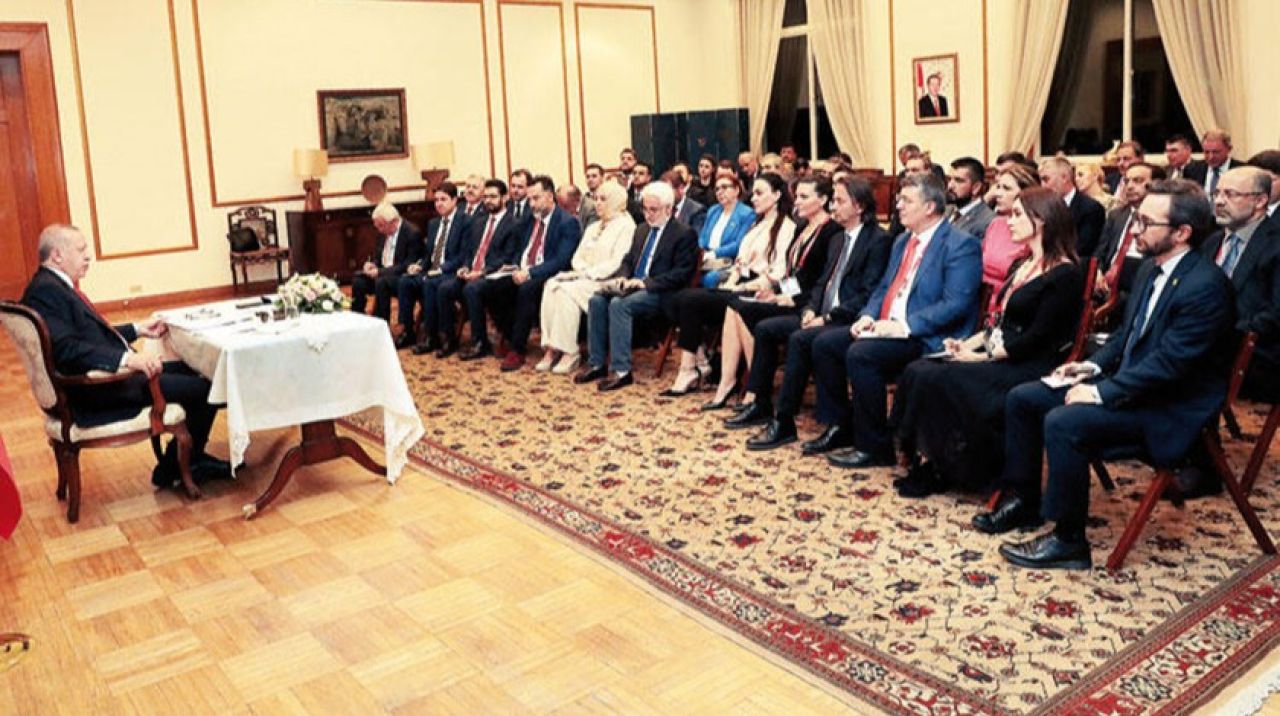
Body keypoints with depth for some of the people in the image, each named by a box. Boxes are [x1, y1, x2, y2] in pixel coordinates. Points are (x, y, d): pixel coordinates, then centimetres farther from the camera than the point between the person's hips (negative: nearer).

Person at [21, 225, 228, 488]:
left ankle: (190, 457, 19)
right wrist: (126, 358, -37)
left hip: (111, 372, 11)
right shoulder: (44, 291, -17)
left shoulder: (58, 286, 15)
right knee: (203, 387, -16)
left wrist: (138, 329, 18)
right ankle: (175, 468, 3)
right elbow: (67, 348, -29)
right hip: (97, 391, -11)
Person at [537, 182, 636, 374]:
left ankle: (569, 352, -25)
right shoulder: (593, 227, 25)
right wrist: (582, 270, -4)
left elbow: (617, 263, -14)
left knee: (568, 290, -30)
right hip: (583, 277, 7)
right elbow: (578, 256, 19)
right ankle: (551, 348, -26)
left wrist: (588, 273, -17)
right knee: (551, 284, -21)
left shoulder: (625, 226, -3)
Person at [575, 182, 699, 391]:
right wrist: (622, 277, 1)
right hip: (631, 286, 7)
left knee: (619, 304, -31)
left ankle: (622, 371, -29)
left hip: (659, 293, -7)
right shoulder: (642, 229, 20)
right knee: (596, 300, -18)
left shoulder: (684, 234, -4)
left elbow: (681, 273, -13)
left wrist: (646, 282, -20)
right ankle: (596, 364, -14)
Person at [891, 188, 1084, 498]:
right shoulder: (1022, 265, 17)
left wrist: (983, 356, -17)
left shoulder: (1065, 274, -11)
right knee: (917, 371, -13)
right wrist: (968, 343, 2)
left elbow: (1037, 338, -17)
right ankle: (924, 460, -11)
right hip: (994, 355, 9)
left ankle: (936, 468, -11)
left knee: (935, 379, -25)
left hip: (1026, 367, -8)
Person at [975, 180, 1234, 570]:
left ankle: (1068, 541, -15)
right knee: (1021, 398, 3)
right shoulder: (1151, 269, 8)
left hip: (1168, 407, -10)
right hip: (1126, 380, 10)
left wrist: (1101, 392, -23)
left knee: (1062, 423, -30)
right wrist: (1093, 366, 5)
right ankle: (1024, 501, 15)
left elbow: (1168, 363, -25)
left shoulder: (1205, 286, -21)